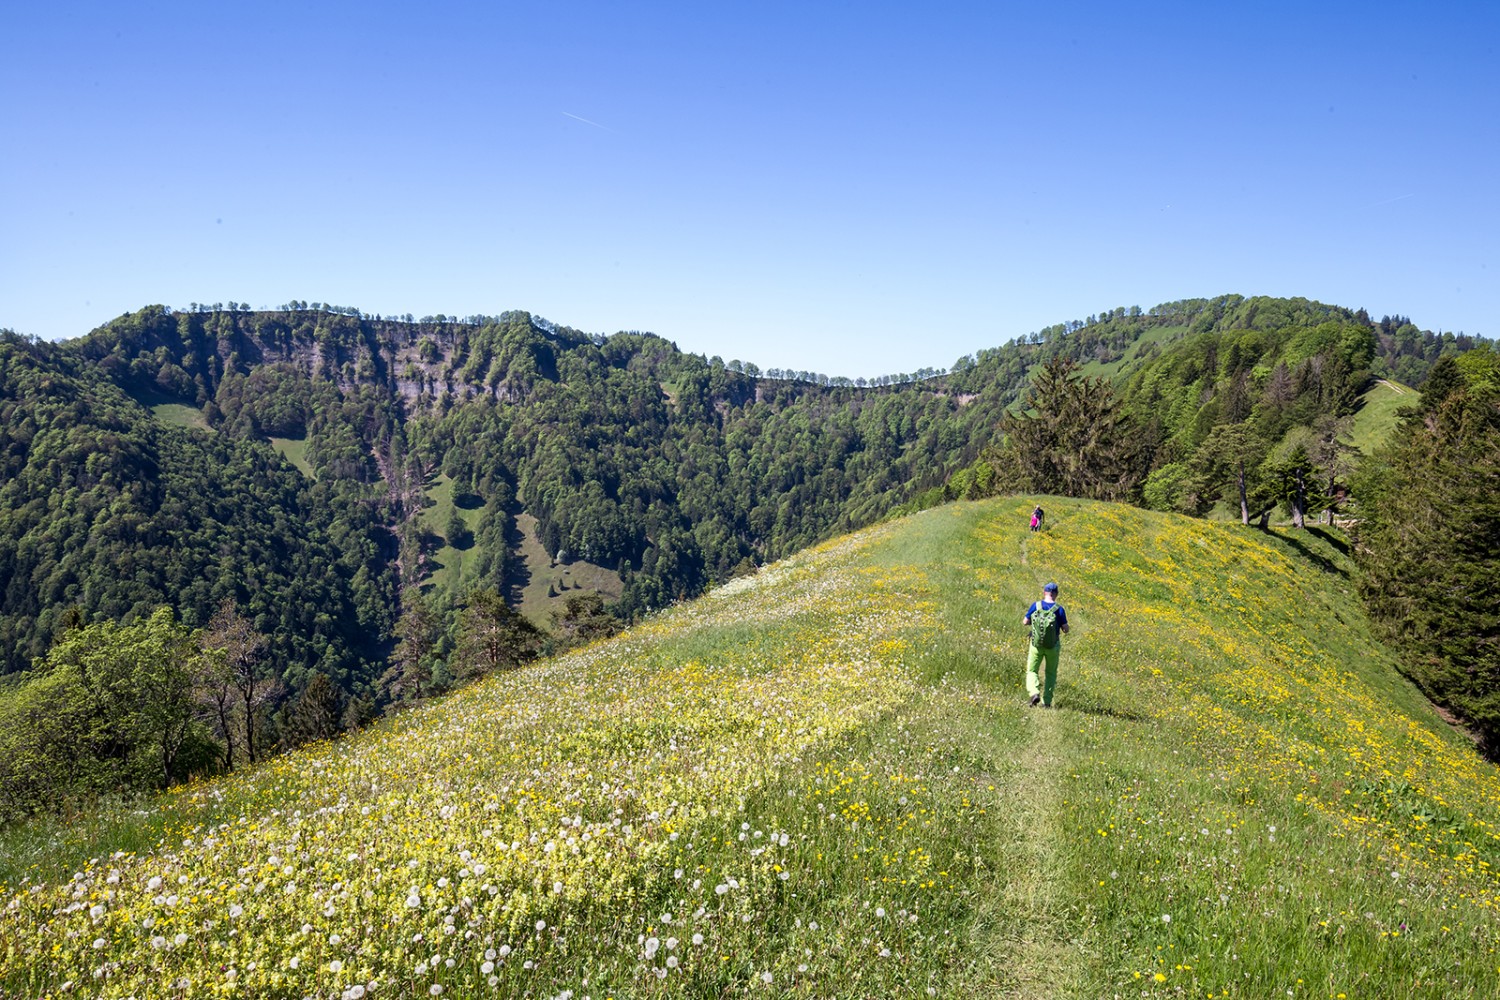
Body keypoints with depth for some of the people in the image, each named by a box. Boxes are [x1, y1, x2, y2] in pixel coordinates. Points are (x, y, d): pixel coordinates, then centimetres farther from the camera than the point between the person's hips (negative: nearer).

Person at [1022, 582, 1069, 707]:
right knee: (1051, 673, 17)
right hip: (1053, 646, 0)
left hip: (1036, 644, 0)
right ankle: (1046, 701, 15)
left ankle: (1034, 693, -16)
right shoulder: (1059, 609, -10)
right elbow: (1065, 629, -7)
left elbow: (1025, 622, -1)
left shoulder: (1035, 605, -7)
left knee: (1032, 671, 10)